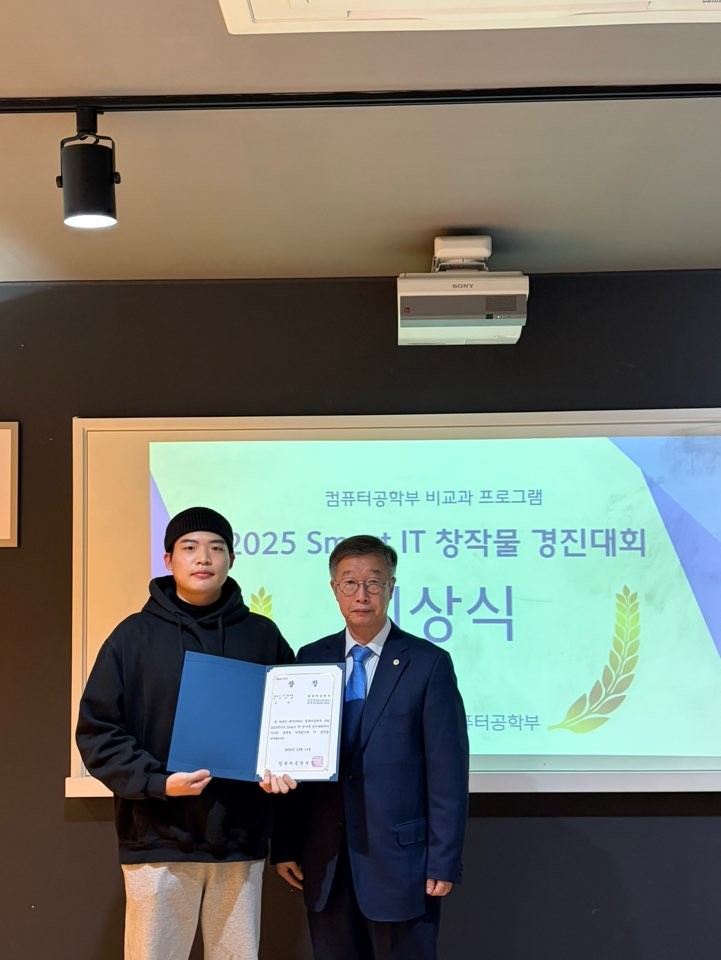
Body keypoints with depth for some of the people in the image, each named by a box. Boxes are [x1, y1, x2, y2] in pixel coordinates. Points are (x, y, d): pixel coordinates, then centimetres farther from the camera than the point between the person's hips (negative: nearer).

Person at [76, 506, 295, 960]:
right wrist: (156, 782, -14)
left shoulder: (262, 635, 6)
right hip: (159, 839, -2)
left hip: (241, 839, 2)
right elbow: (97, 730, -1)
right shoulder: (136, 635, 1)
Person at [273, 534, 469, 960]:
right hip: (326, 861, 3)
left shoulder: (428, 663, -4)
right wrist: (286, 845, 3)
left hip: (400, 860, -3)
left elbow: (447, 772, -6)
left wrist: (443, 861, -9)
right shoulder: (311, 660, 6)